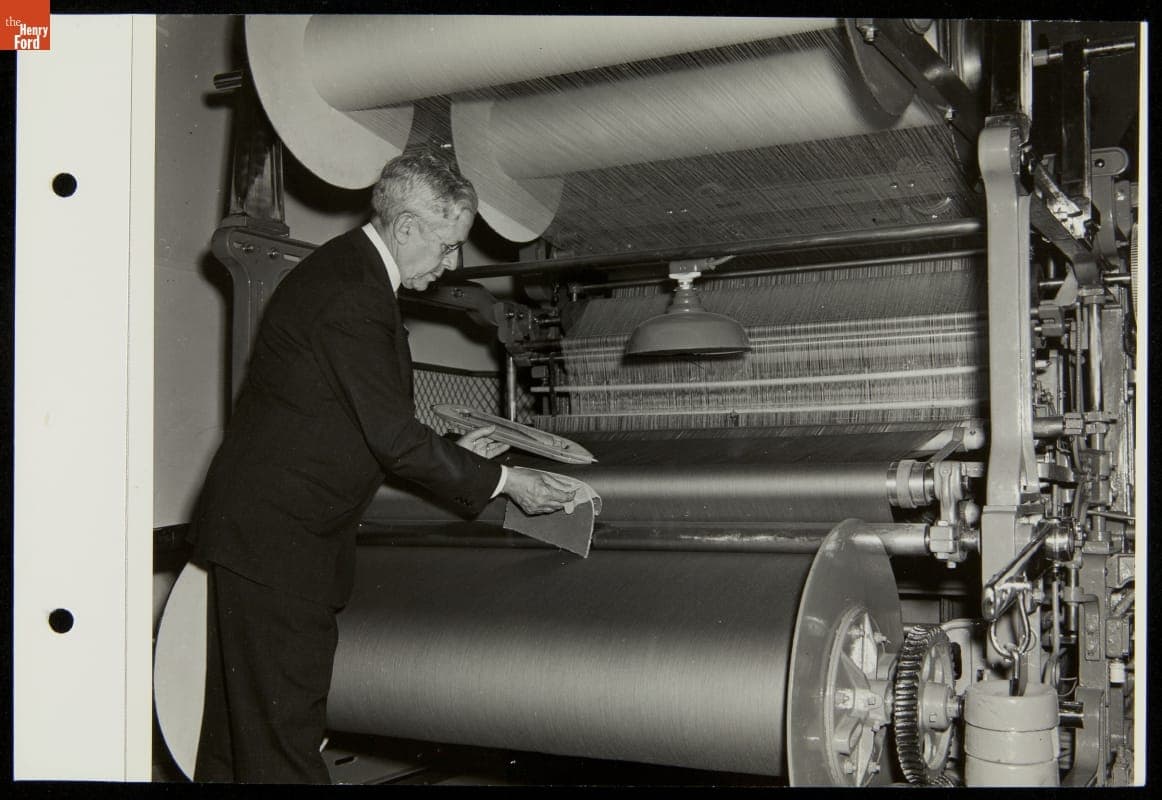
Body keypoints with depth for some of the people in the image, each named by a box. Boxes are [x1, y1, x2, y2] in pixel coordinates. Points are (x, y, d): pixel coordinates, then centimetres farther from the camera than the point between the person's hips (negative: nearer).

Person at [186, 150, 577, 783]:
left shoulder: (351, 270, 12)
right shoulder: (348, 295, -21)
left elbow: (368, 423, 18)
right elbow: (392, 437, -21)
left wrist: (448, 454, 13)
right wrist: (501, 481, -11)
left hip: (257, 530, 11)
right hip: (276, 538, -11)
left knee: (239, 720, 17)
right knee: (283, 730, -3)